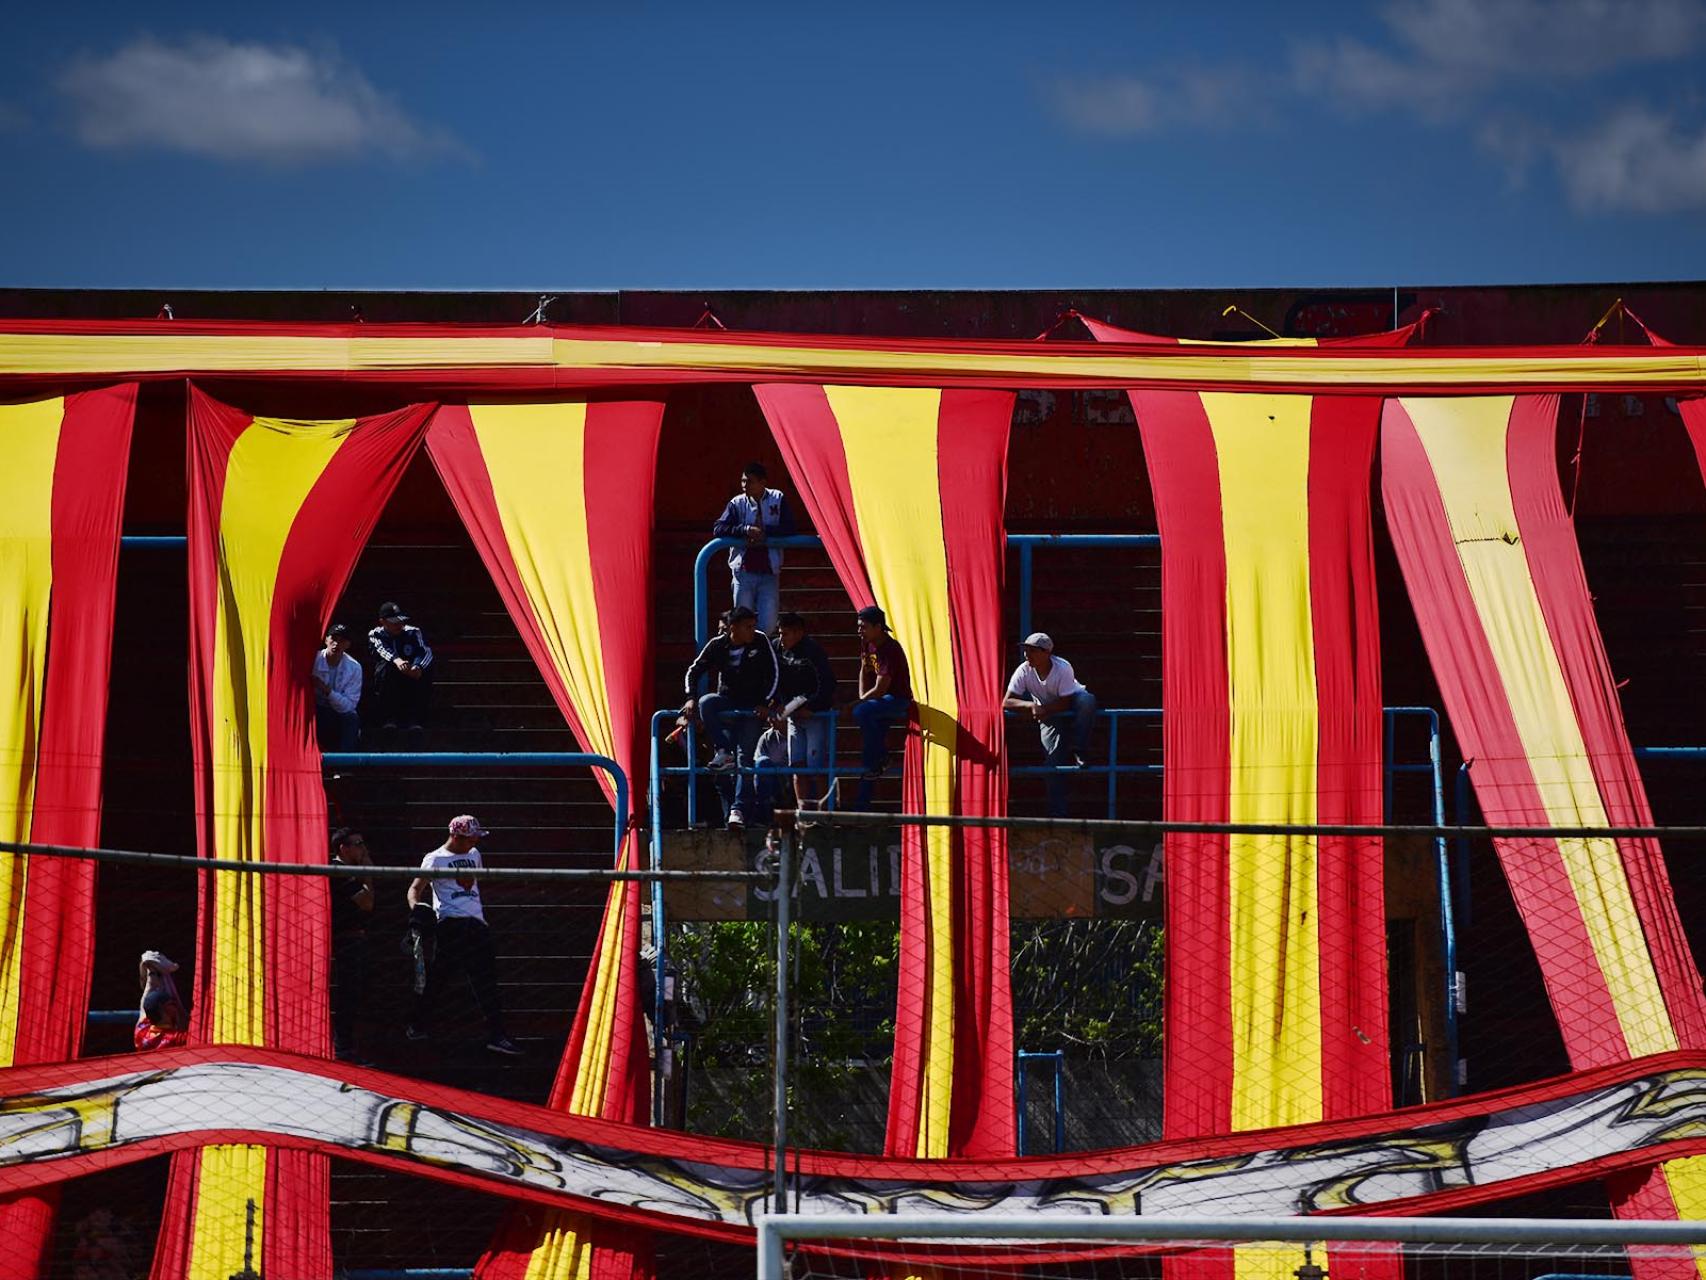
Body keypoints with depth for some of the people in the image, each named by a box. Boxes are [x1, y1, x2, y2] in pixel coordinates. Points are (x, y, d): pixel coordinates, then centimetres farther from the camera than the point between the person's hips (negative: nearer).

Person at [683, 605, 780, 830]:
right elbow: (695, 670, -1)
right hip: (727, 704, 2)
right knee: (706, 702, -32)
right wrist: (691, 698, -15)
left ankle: (738, 809, -16)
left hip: (752, 707, -2)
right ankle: (724, 753, -29)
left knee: (745, 758, -12)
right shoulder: (718, 645, -6)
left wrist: (765, 703, -13)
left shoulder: (761, 642, -7)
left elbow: (773, 674, -4)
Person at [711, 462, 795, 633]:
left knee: (768, 625, -4)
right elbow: (718, 528, -7)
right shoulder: (737, 503, 2)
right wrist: (746, 530, -19)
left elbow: (788, 528, -5)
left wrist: (764, 531, -17)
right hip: (744, 571, 0)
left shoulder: (778, 499, 2)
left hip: (769, 571, 0)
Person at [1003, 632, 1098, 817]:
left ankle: (1077, 752, -29)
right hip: (1048, 714, 2)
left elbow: (1065, 703, -25)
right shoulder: (1024, 671, -21)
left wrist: (1043, 709, -35)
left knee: (1087, 700, -37)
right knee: (1055, 758, -13)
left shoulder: (1063, 668, -29)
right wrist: (1031, 706, -37)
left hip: (1072, 702, -2)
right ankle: (1057, 814, -6)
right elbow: (1006, 702, -22)